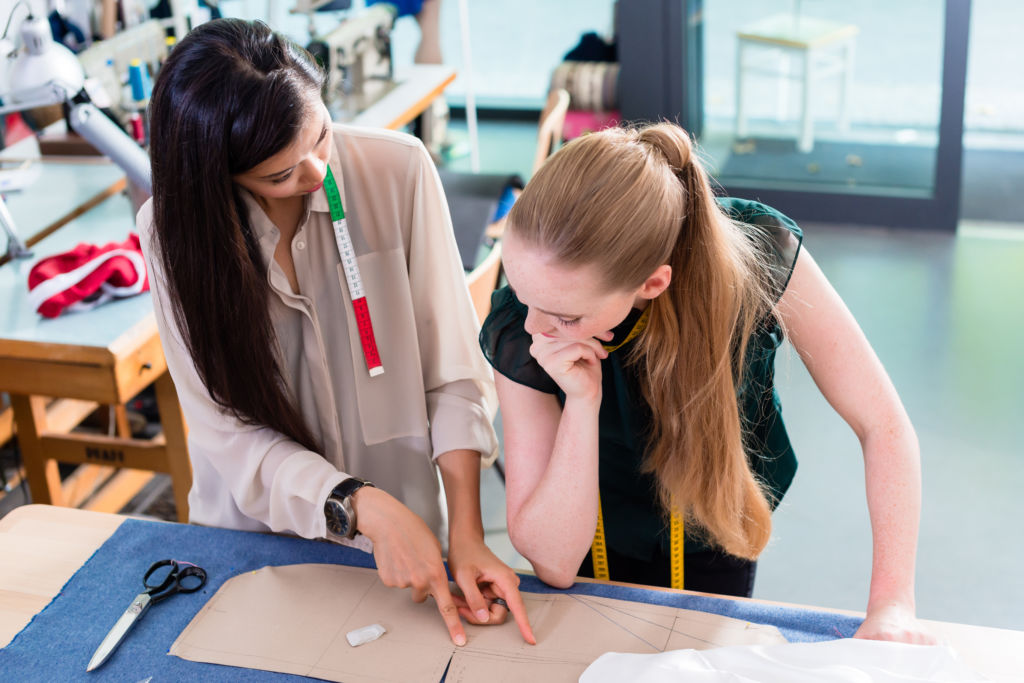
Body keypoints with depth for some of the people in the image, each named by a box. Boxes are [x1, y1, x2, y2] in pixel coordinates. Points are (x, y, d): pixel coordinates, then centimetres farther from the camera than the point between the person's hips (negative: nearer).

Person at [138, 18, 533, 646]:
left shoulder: (398, 170, -14)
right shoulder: (174, 228, -11)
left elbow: (451, 370, -12)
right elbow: (228, 431, -13)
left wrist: (467, 535, -21)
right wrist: (363, 508, -27)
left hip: (403, 519, -1)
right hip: (254, 529, 1)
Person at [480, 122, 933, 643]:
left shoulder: (757, 254, -33)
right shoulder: (518, 334, -31)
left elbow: (884, 424, -24)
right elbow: (552, 563, -28)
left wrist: (892, 605, -33)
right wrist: (582, 402, -41)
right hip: (595, 547, 0)